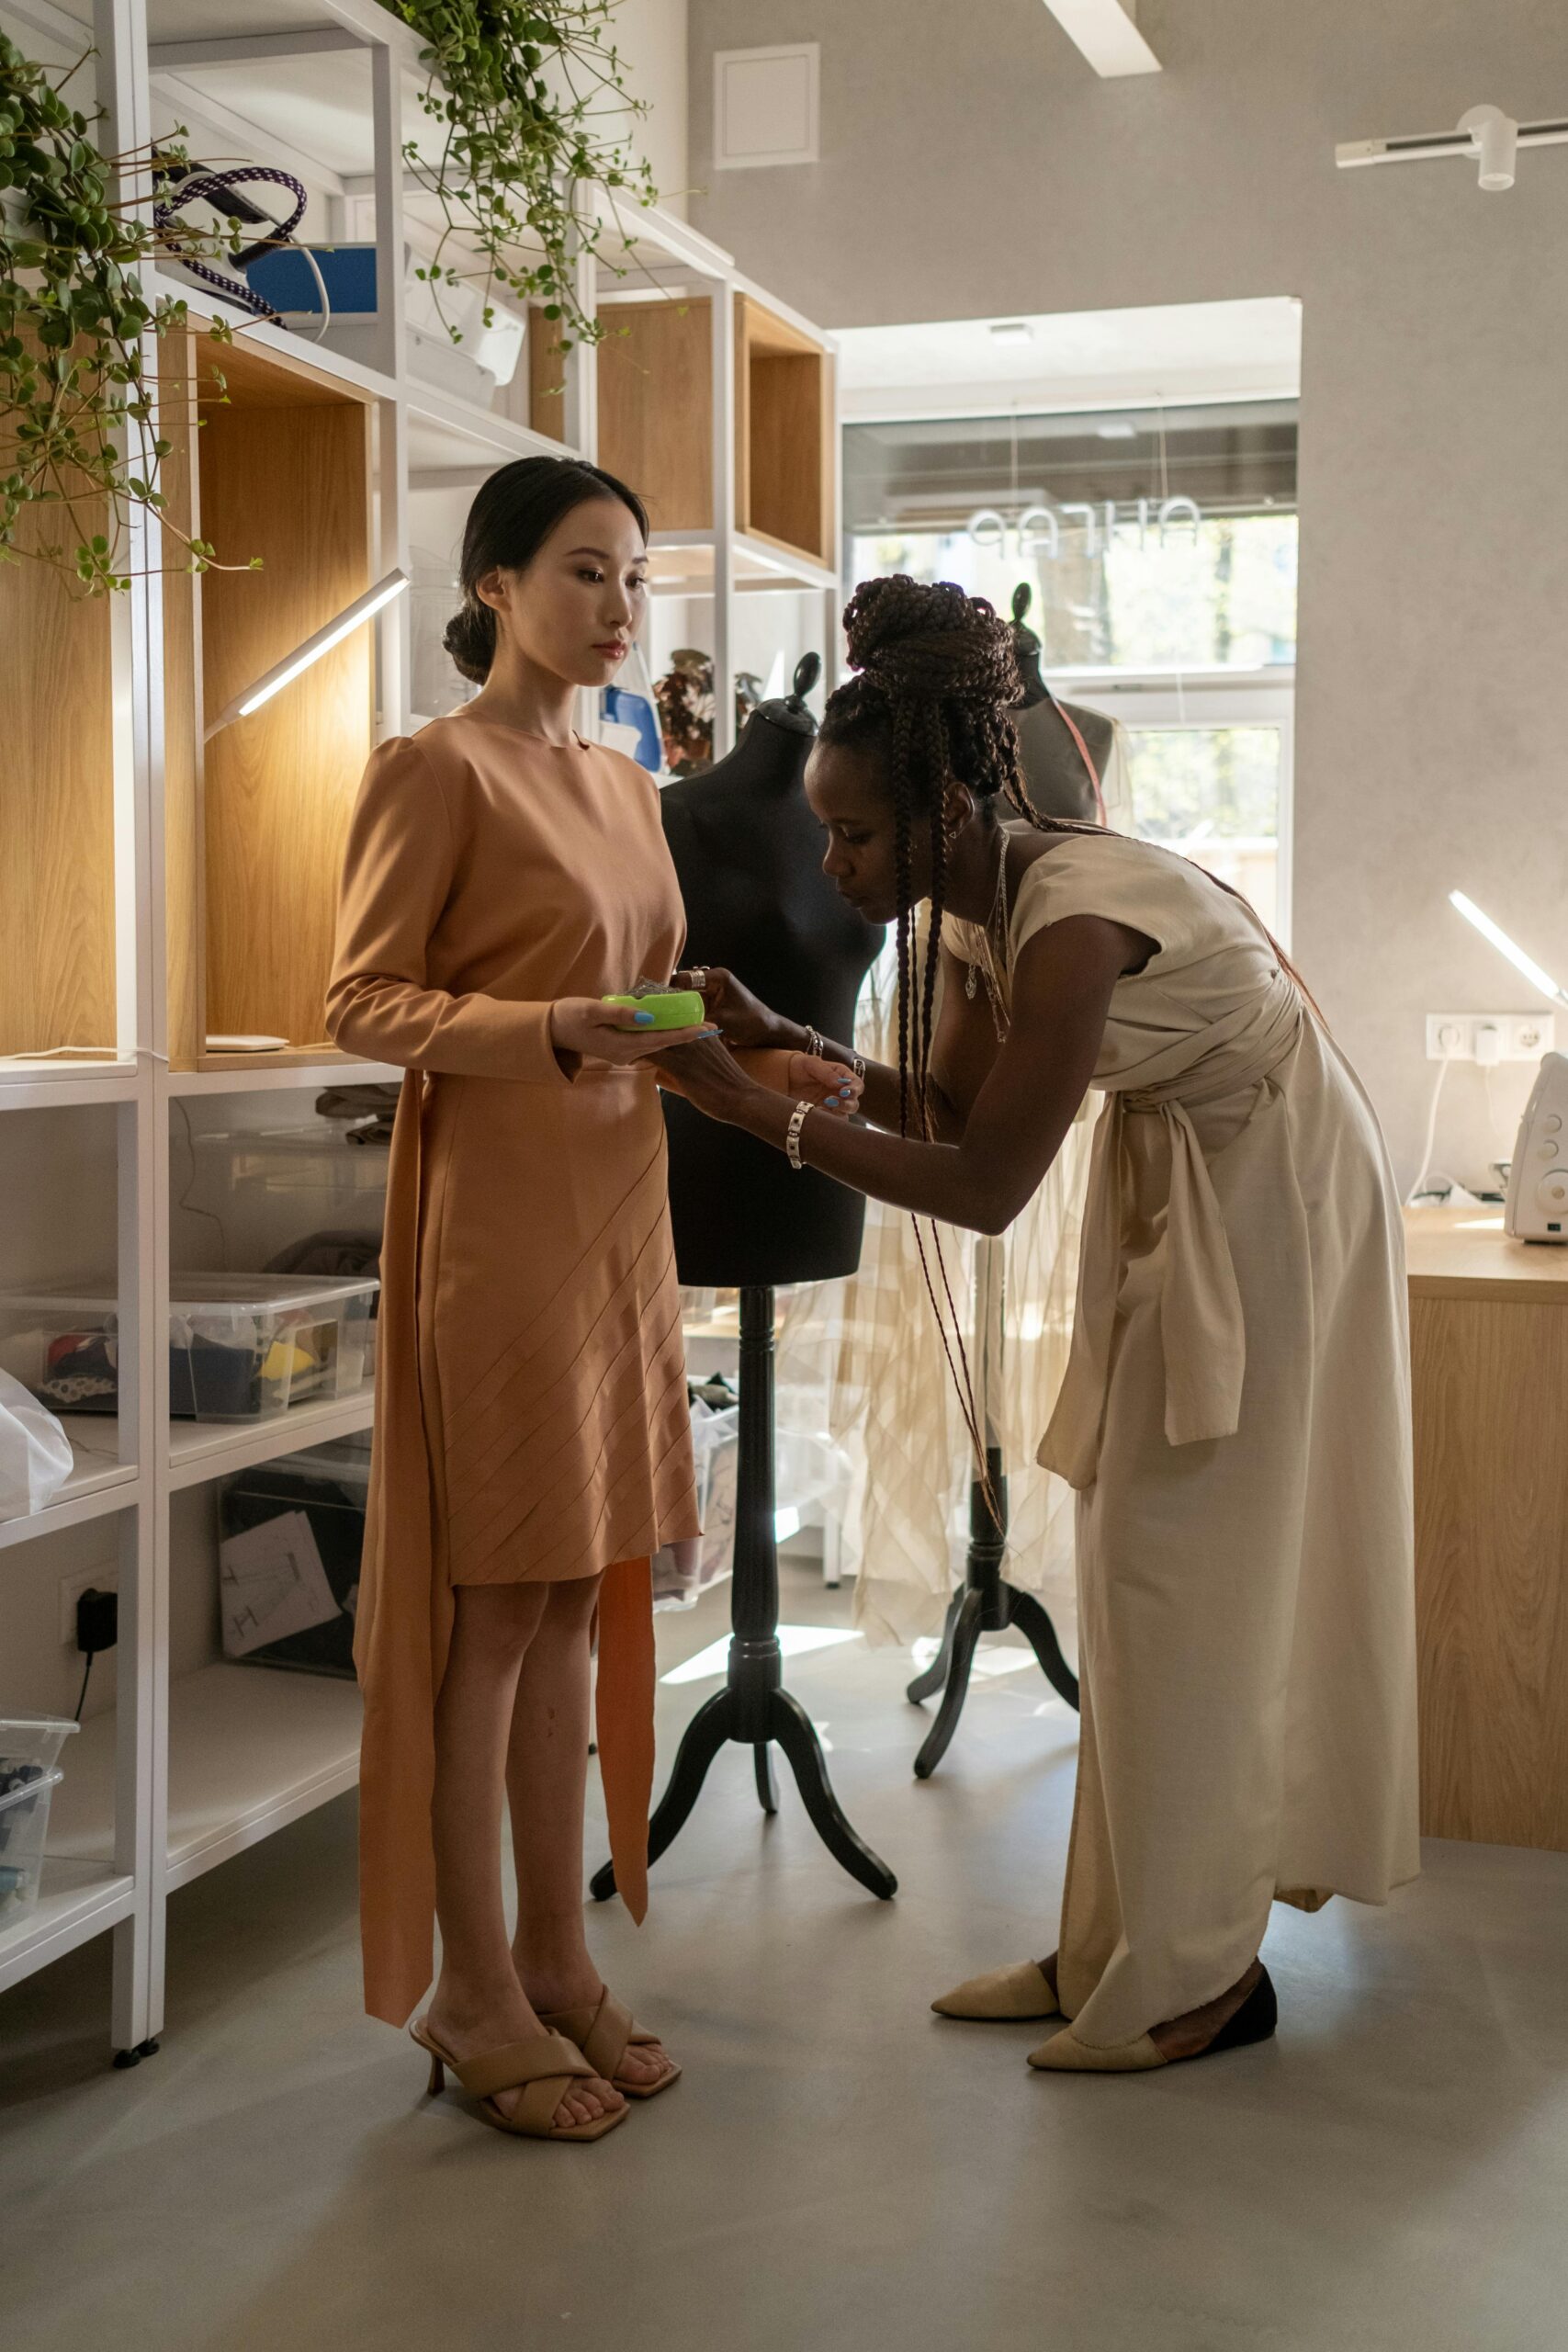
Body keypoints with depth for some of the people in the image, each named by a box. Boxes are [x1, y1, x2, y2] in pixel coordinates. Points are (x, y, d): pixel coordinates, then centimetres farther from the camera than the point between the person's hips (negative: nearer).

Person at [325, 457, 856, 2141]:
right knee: (491, 1605, -2)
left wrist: (770, 1071, 6)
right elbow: (361, 1001, -10)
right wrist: (550, 1033, -24)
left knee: (577, 1596, 11)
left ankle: (557, 1957, 21)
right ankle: (472, 1993, 9)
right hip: (495, 1212, -7)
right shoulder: (434, 771, -6)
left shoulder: (623, 787, 17)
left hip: (617, 1207, 7)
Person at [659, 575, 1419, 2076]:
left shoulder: (1072, 921, -32)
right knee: (1134, 1568, 10)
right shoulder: (969, 898, -4)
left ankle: (1202, 1972, 8)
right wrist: (784, 1043, -10)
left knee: (1178, 1571, -5)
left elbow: (986, 1187, -30)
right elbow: (953, 1105, 1)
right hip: (1168, 1179, 9)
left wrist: (766, 1118, -29)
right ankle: (1118, 1948, 19)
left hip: (1267, 1191, -9)